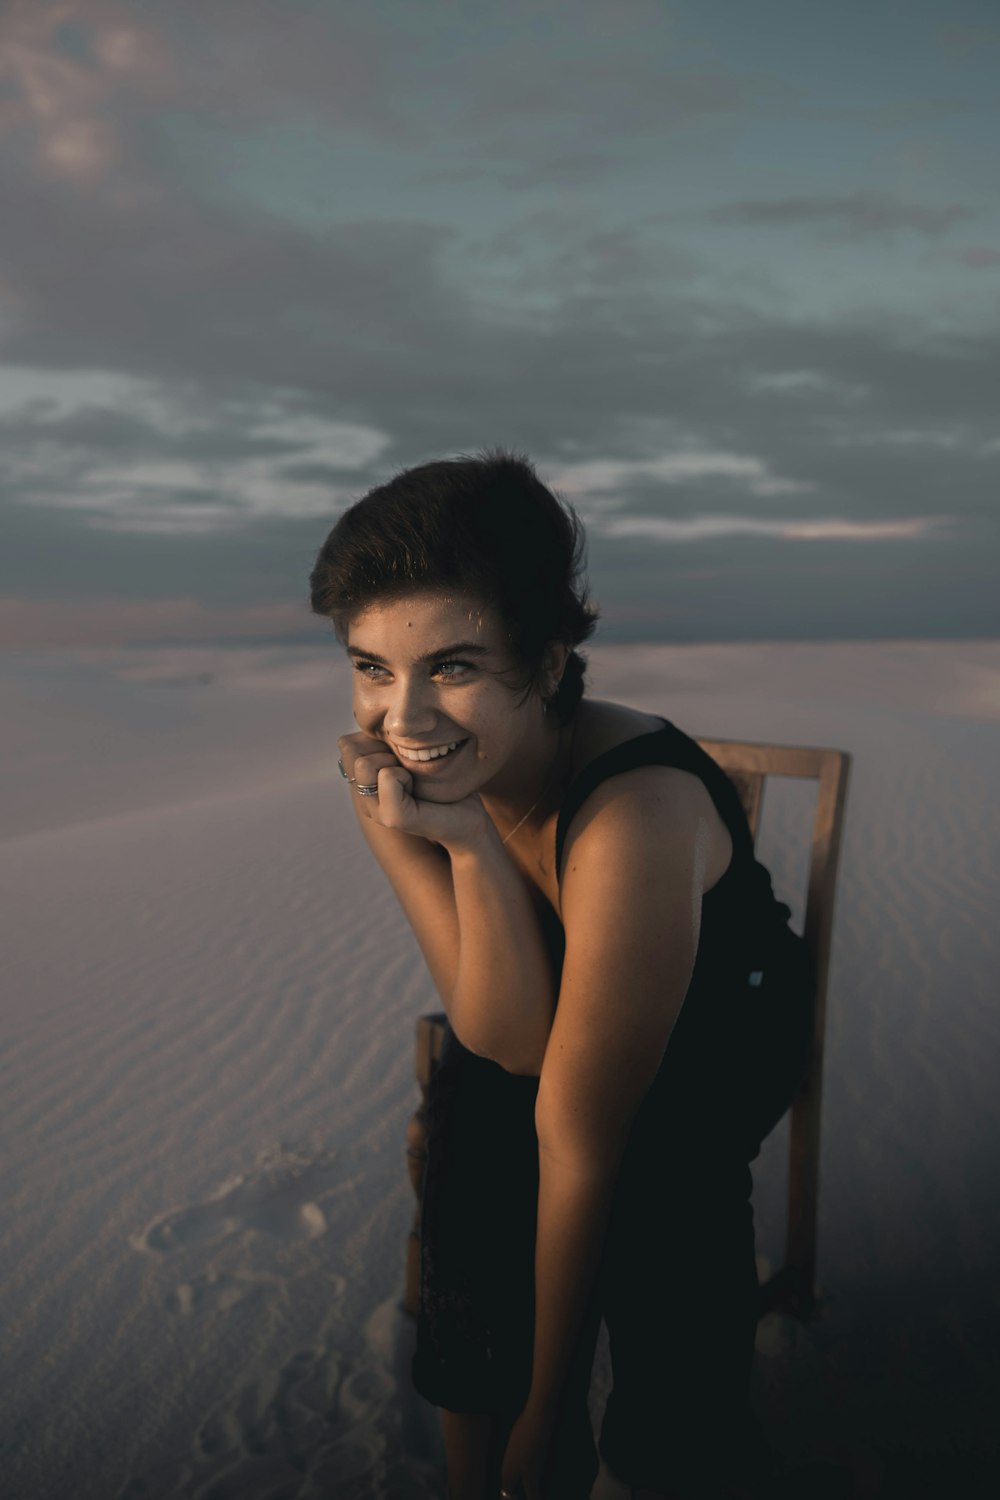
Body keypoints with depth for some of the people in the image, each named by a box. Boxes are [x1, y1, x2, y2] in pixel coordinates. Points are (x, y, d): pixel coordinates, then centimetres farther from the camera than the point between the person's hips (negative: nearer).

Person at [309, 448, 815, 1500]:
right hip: (537, 1026, 4)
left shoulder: (631, 822, -37)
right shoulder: (387, 775, -20)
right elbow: (508, 1039, -22)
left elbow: (579, 1142, -29)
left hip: (717, 1031, -4)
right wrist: (468, 842, -37)